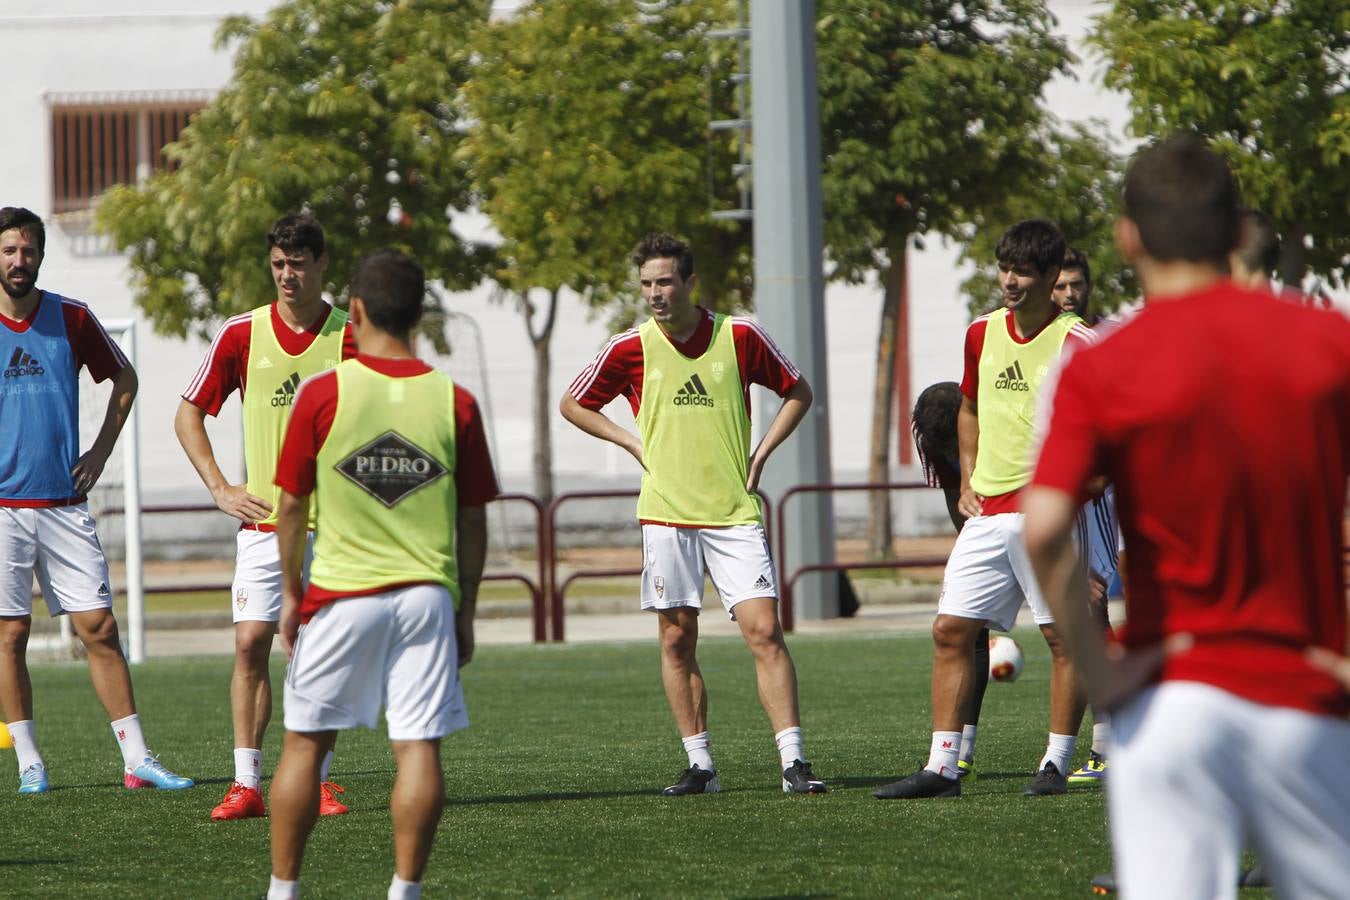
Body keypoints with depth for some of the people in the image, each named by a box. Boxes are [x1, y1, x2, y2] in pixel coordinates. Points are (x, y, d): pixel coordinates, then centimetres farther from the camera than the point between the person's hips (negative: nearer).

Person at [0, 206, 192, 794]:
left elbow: (124, 378, 19)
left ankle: (137, 759, 0)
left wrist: (101, 451, 10)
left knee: (99, 628, -1)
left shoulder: (72, 319, 4)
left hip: (64, 503, 1)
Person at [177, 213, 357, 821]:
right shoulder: (242, 334, 1)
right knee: (250, 643, -7)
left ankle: (318, 779, 10)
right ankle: (246, 783, -5)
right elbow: (189, 413, 9)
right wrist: (220, 489, 2)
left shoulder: (353, 336, -2)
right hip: (263, 517, 1)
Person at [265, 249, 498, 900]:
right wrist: (465, 612, 12)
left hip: (341, 596, -1)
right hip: (428, 596, 1)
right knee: (419, 747, 1)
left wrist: (291, 592, 12)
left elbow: (292, 506, 0)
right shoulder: (454, 402, 0)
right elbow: (472, 522, 4)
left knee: (305, 742, 8)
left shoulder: (323, 394, -5)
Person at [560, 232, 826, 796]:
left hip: (735, 513, -1)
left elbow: (797, 392, 13)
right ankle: (700, 765, 11)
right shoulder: (630, 348, 0)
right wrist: (635, 444, 4)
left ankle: (793, 763, -11)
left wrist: (760, 454, 4)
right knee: (676, 640, 3)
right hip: (666, 516, 1)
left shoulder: (739, 336, 0)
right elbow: (573, 405, 14)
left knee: (764, 632, -10)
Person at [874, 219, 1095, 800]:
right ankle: (942, 768, 4)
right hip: (987, 511, 6)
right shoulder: (982, 333, 11)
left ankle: (1056, 764, 5)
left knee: (1063, 634, -3)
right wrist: (968, 482, 16)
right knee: (950, 631, 2)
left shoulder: (1074, 341, -8)